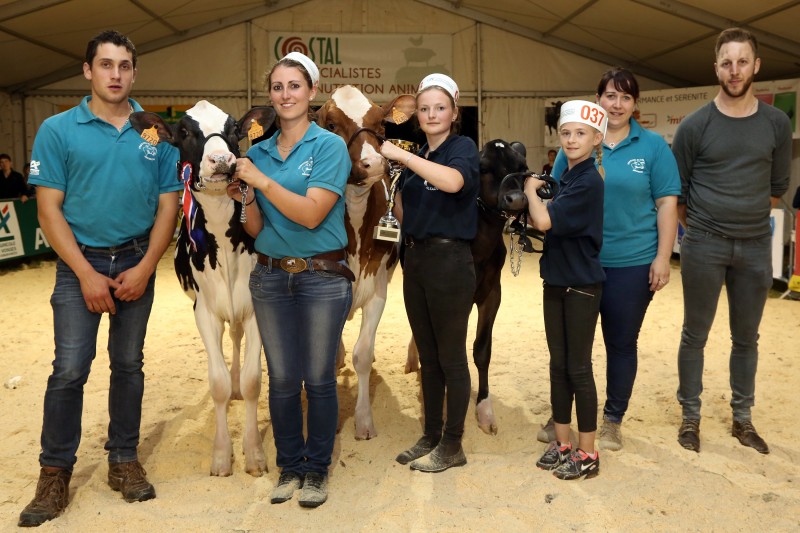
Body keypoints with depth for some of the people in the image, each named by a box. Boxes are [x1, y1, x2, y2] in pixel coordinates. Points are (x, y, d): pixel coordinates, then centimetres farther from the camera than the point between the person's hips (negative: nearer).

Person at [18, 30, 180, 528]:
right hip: (81, 263, -2)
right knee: (70, 369, -5)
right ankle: (55, 471, 10)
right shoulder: (58, 130, -3)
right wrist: (86, 274, -12)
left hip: (138, 262, 2)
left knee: (129, 364, 10)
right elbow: (49, 208, -5)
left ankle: (124, 459, 23)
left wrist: (145, 268, -9)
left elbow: (168, 205, 2)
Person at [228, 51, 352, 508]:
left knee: (319, 379, 5)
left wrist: (261, 181, -17)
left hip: (323, 277, -4)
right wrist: (246, 198, -11)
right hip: (271, 276, 4)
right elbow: (256, 230, 8)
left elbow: (311, 214, -17)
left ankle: (317, 469, 21)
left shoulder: (330, 146, -5)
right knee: (283, 379, 10)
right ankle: (289, 466, 26)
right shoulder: (259, 151, 8)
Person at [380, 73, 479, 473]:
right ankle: (431, 436, 26)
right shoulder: (417, 158, 15)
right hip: (416, 260, 8)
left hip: (450, 262, -7)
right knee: (427, 357, 14)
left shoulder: (463, 148, -6)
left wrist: (401, 155, -27)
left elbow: (453, 181, -31)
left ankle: (452, 446, 14)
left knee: (451, 357, 2)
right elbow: (404, 216, 15)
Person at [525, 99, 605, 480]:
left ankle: (587, 454, 13)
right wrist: (533, 197, -4)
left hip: (582, 286, -8)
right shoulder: (566, 178, 11)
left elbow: (544, 221, -22)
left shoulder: (588, 182, -16)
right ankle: (562, 443, 25)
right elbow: (545, 224, 12)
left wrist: (531, 190, -5)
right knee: (558, 366, 13)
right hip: (556, 282, 8)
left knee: (578, 369, 0)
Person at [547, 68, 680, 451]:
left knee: (622, 343, 10)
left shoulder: (653, 146, -1)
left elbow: (667, 204, -2)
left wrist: (662, 257, -8)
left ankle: (613, 421, 25)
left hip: (632, 263, -1)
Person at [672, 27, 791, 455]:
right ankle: (690, 416, 18)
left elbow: (778, 187, 12)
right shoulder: (696, 125, -5)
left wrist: (748, 216, 12)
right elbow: (676, 189, 3)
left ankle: (742, 418, 26)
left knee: (746, 337, 12)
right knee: (695, 334, 5)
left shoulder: (777, 124, 2)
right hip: (704, 244, -2)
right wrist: (702, 227, 9)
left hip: (756, 245, 3)